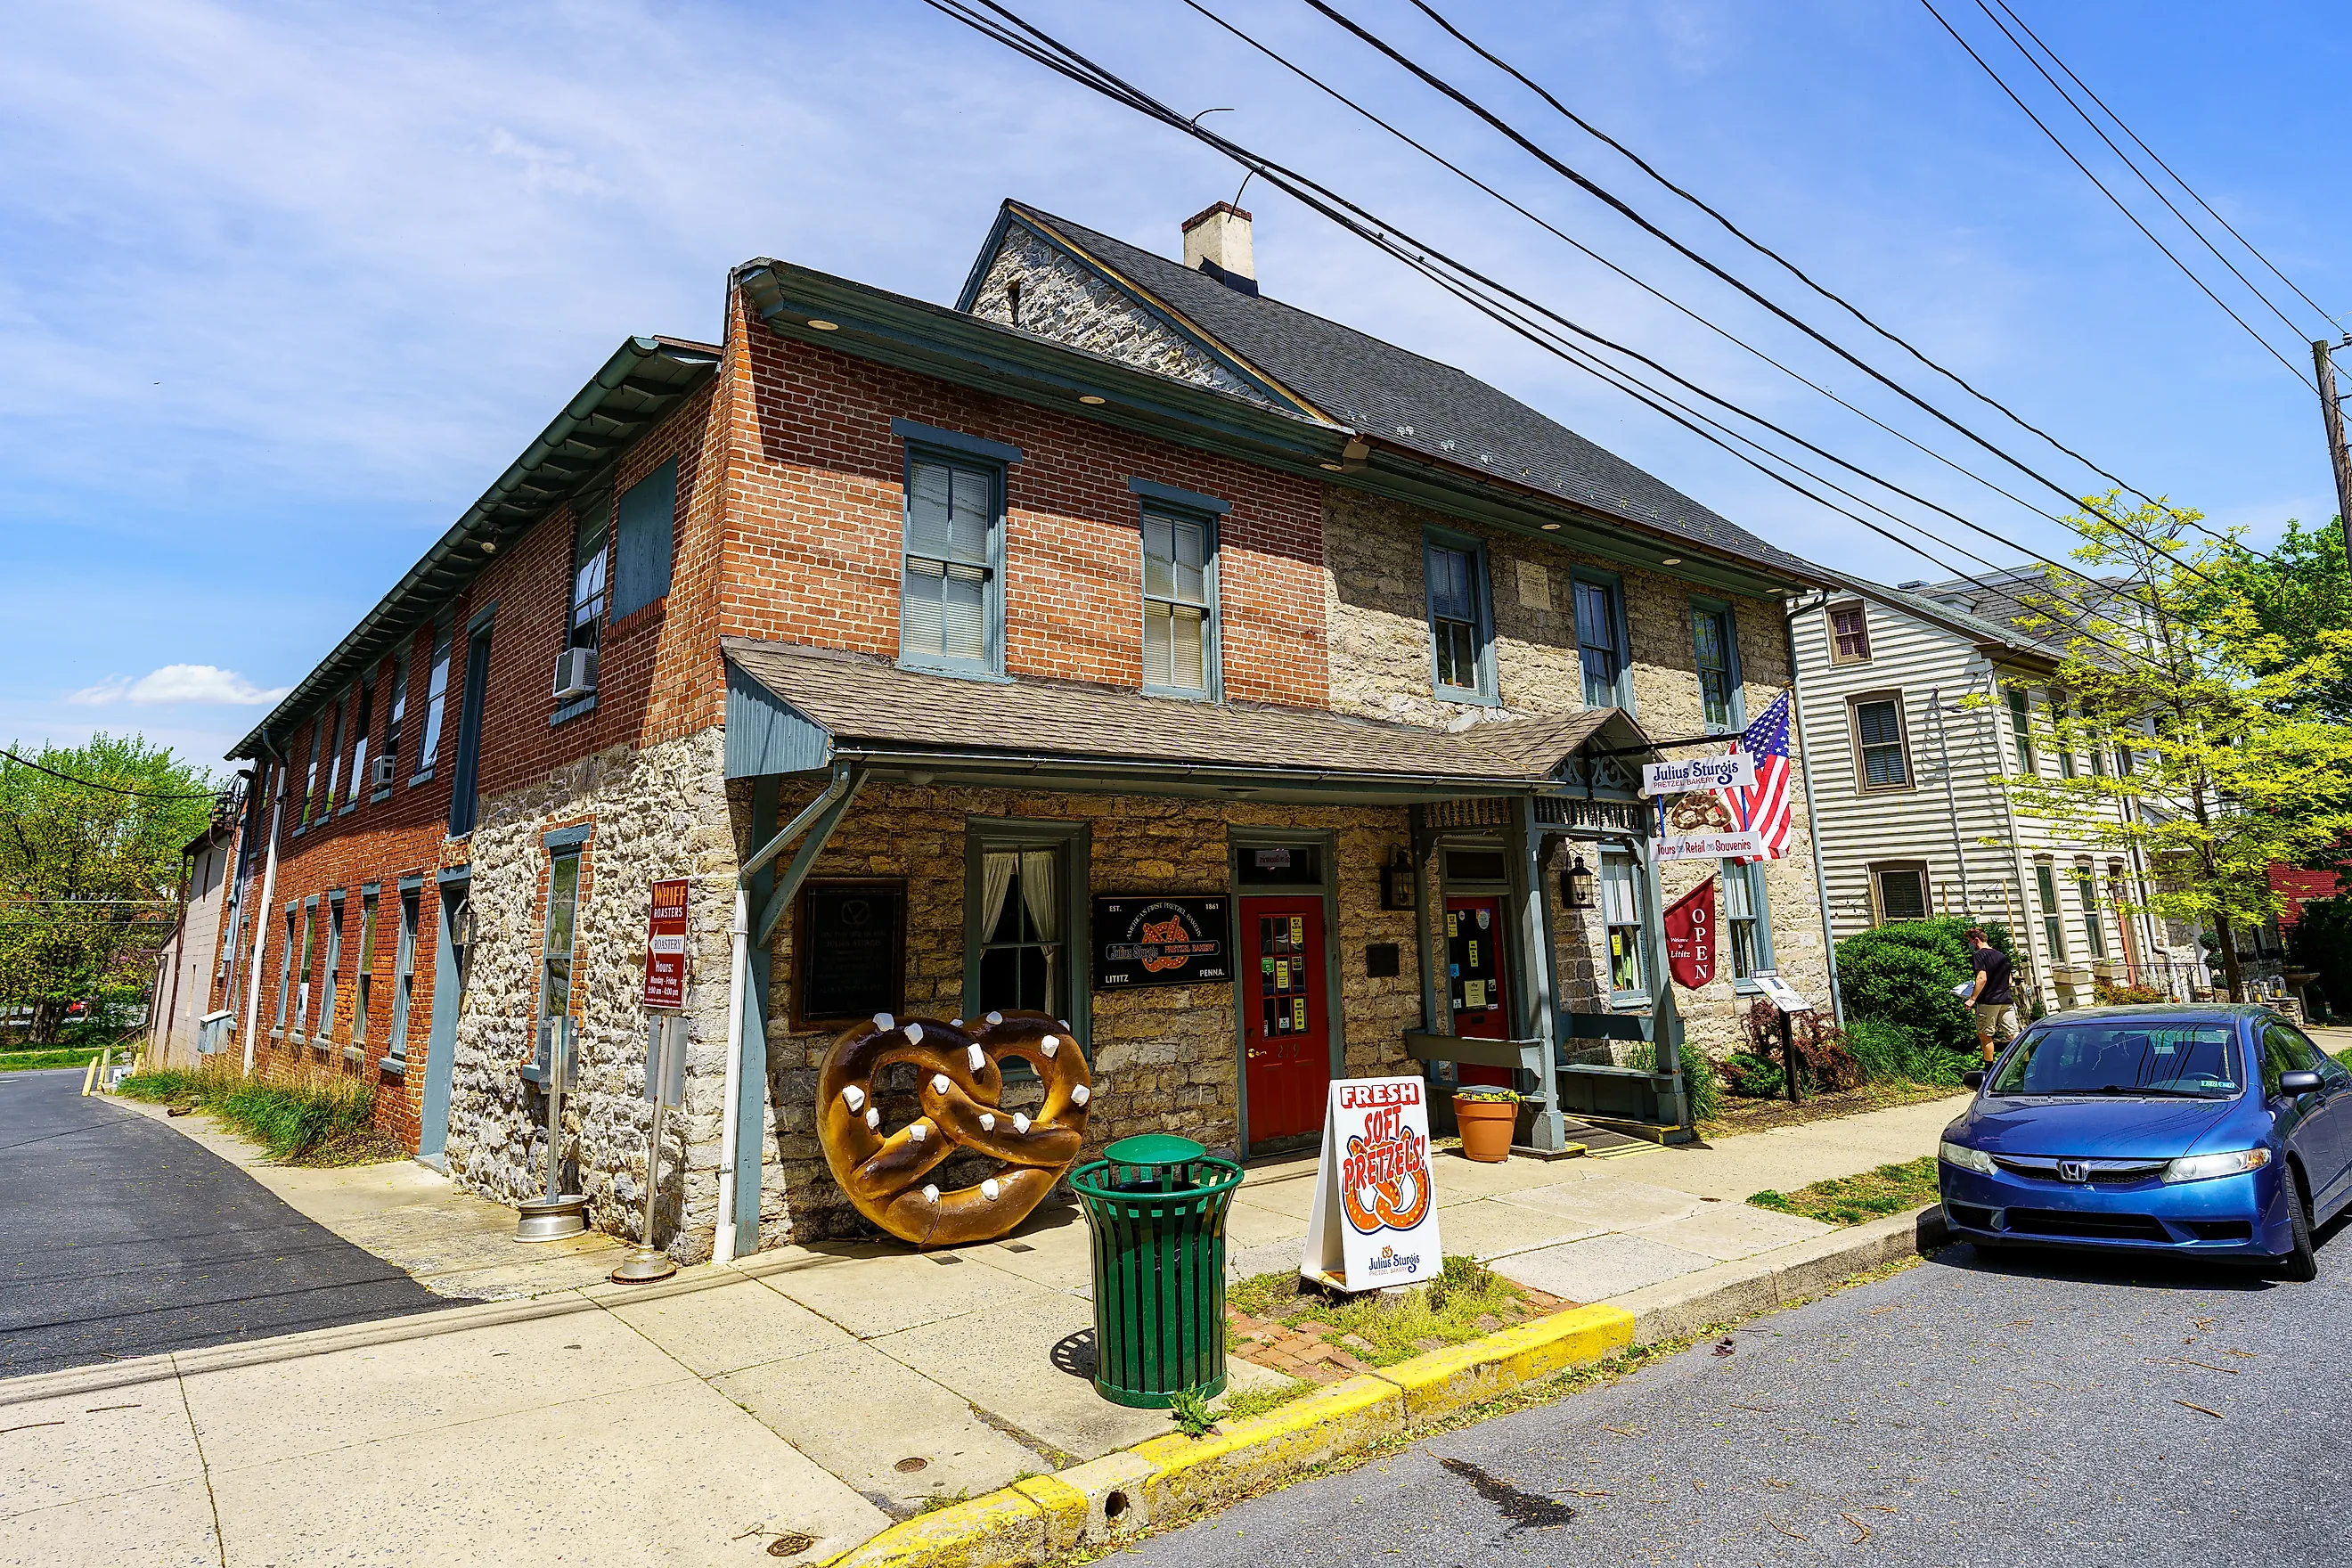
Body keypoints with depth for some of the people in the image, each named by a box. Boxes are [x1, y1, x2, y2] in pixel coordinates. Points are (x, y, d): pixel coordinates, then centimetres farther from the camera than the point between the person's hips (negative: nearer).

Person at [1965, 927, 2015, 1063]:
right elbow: (2009, 980, 20)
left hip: (1988, 1001, -7)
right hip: (2006, 1000, 7)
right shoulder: (2002, 955, 15)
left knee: (1984, 1035, 4)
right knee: (2013, 1034, 7)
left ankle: (1989, 1069, 8)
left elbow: (1982, 978, -18)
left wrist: (1972, 999, -15)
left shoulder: (1979, 955, -9)